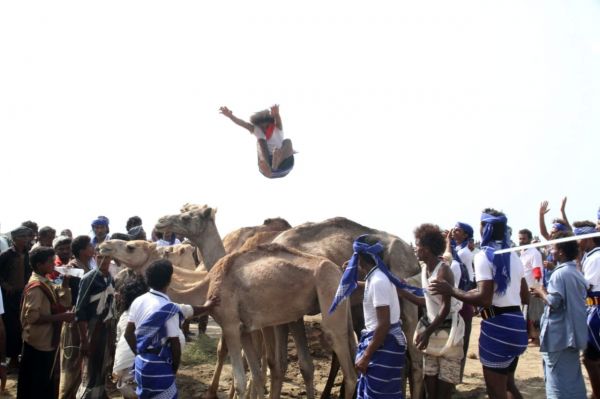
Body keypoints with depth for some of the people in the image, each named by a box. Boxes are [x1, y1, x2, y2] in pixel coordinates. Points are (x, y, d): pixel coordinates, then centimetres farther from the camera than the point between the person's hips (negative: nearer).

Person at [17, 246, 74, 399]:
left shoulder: (47, 283, 7)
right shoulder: (36, 287, -21)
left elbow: (64, 302, 10)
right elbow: (32, 317, -26)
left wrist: (65, 282, -1)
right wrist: (61, 317, -23)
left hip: (49, 342, 9)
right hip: (38, 344, -9)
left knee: (48, 384, 19)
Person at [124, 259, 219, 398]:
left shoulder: (138, 302, 2)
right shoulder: (169, 309, -19)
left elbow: (128, 334, 9)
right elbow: (175, 344, -14)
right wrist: (174, 369, 1)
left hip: (141, 363, 8)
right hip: (158, 367, -8)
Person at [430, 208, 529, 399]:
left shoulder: (484, 255, -12)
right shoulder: (513, 257, 13)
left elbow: (484, 299, -22)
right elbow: (525, 297, 18)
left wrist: (451, 290, -15)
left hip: (498, 326, -8)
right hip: (516, 323, 8)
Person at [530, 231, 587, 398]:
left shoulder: (560, 273, -17)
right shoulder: (577, 273, 11)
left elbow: (553, 302, -23)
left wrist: (541, 292, -6)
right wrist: (546, 292, 13)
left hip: (559, 335, -9)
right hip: (573, 332, 9)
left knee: (558, 379, -2)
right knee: (573, 377, 16)